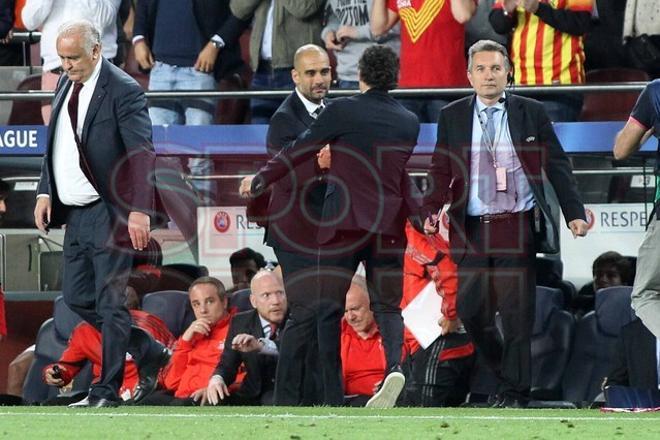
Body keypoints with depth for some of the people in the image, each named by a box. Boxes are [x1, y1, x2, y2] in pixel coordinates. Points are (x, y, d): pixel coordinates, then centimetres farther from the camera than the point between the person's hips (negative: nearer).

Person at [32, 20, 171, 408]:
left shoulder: (123, 91, -15)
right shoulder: (66, 85, 10)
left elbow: (143, 154, -19)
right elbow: (55, 145, 20)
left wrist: (140, 211, -26)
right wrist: (45, 191, 8)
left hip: (110, 214, -9)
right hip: (77, 214, 9)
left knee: (109, 302, -4)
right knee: (77, 298, 12)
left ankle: (107, 391, 4)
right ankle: (149, 353, 26)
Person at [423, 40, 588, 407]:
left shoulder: (531, 113, 6)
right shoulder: (452, 117, 9)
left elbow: (558, 166, 6)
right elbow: (441, 171, 8)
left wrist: (575, 213, -3)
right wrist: (432, 210, -8)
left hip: (518, 227, -2)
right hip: (472, 230, 2)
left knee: (517, 314, -4)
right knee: (470, 310, -1)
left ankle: (515, 393, 3)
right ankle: (504, 372, 21)